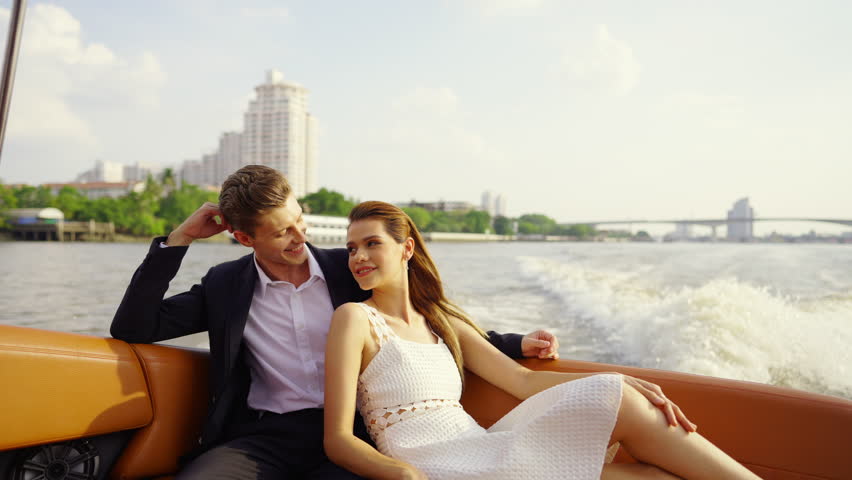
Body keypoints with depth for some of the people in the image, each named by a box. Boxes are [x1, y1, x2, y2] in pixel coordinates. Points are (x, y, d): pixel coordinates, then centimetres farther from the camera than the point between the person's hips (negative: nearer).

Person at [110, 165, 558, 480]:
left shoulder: (348, 269, 9)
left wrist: (517, 344, 9)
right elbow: (132, 328, 7)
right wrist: (177, 240, 0)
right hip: (265, 436, 1)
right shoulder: (225, 285, 10)